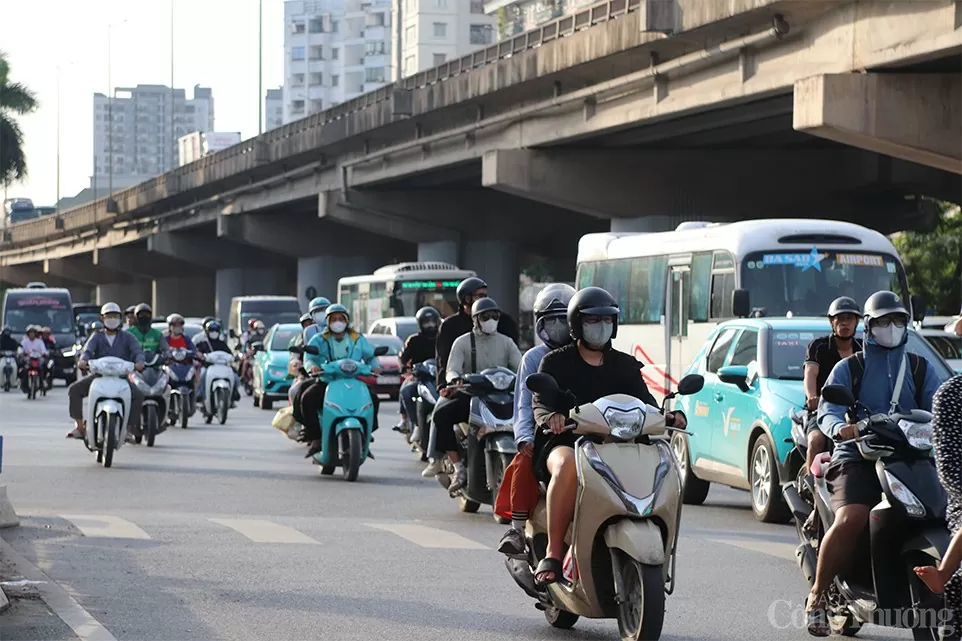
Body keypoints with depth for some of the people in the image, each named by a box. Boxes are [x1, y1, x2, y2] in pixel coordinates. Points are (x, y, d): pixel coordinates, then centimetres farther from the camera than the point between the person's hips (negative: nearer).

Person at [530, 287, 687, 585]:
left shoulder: (625, 365, 19)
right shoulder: (556, 362, 10)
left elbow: (645, 402, 6)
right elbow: (540, 404, -4)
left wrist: (668, 416, -18)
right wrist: (551, 417, -30)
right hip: (564, 443, -3)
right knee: (568, 465, -41)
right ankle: (552, 554, -36)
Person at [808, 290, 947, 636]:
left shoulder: (921, 369, 19)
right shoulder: (848, 368, 11)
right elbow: (827, 409, -5)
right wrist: (838, 426, -29)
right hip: (858, 459, -3)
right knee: (850, 520, -28)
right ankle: (818, 595, -14)